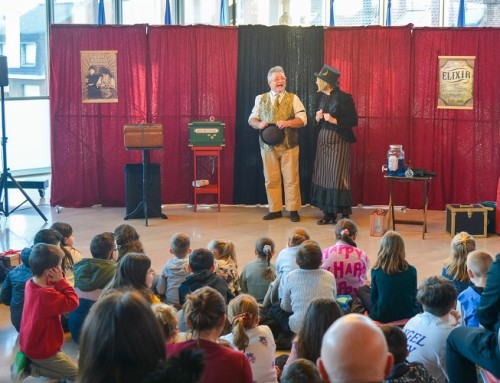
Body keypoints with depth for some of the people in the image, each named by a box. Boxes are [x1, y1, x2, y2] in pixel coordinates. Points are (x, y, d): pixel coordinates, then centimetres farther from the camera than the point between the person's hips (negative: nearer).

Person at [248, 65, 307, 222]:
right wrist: (259, 124, -15)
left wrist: (287, 123, -22)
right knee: (271, 179, 5)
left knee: (291, 179, 1)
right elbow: (252, 119, 8)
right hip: (268, 146, 2)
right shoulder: (261, 99, 9)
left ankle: (293, 210, 10)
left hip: (289, 146, -2)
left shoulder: (293, 98, 4)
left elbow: (302, 120, -4)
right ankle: (275, 209, 15)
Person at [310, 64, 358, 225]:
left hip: (338, 141, -7)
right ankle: (329, 213, 13)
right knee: (324, 176, 6)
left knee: (338, 177, -7)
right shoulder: (323, 97, 10)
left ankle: (345, 215, 1)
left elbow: (354, 121, -12)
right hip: (323, 139, 7)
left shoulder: (343, 98, -12)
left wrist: (334, 120, -19)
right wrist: (318, 118, -2)